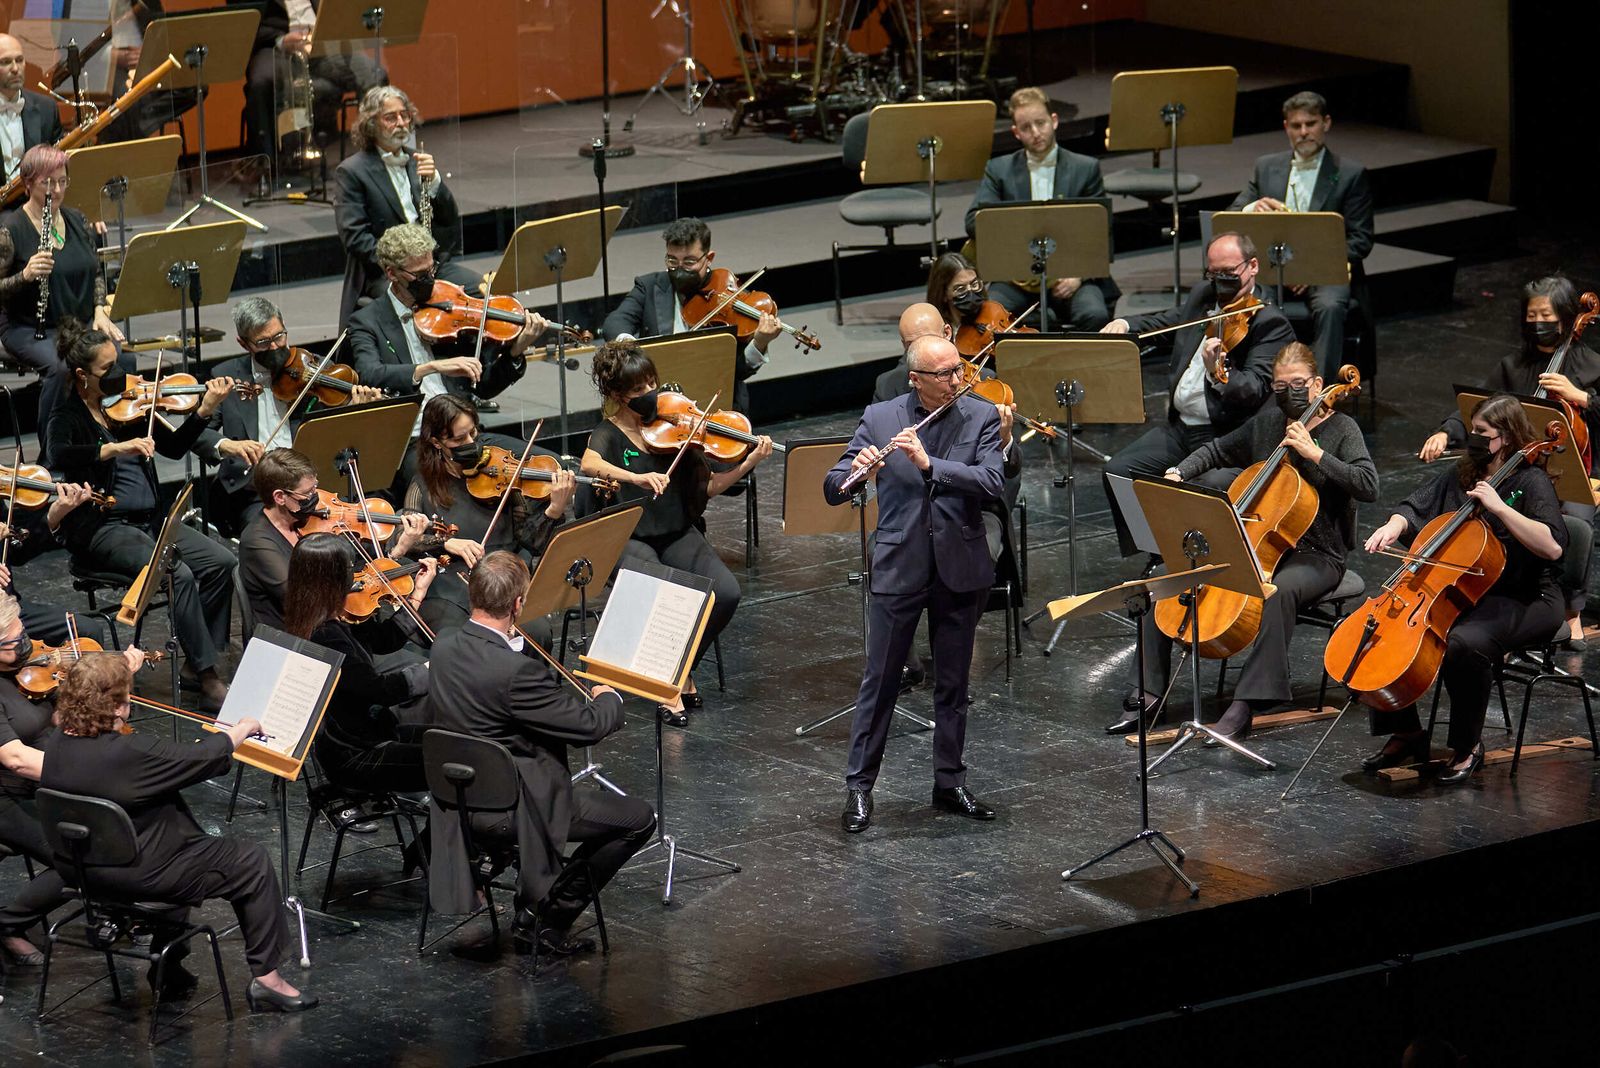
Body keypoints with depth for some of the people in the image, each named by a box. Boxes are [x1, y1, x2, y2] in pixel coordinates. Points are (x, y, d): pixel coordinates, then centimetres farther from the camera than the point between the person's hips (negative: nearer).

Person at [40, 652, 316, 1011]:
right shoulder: (129, 752, -31)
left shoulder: (53, 746, -8)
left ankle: (169, 971, 38)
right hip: (139, 875, -9)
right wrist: (242, 729, -1)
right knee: (253, 864, 6)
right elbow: (206, 757, -20)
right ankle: (266, 978, 13)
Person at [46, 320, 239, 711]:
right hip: (102, 528, -7)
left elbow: (173, 447, 11)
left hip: (148, 518, 7)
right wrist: (115, 448, -40)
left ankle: (199, 659, -3)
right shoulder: (68, 413, -7)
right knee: (180, 574, -28)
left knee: (221, 562, -14)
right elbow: (60, 457, -29)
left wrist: (205, 410, -3)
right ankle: (209, 680, -23)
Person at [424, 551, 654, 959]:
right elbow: (589, 726, -21)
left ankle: (532, 909, 35)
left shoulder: (445, 649, -5)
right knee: (639, 819, 2)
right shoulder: (514, 670, -30)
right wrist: (609, 698, 0)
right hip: (507, 809, -9)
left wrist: (518, 641, 0)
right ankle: (549, 917, 8)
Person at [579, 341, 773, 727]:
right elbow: (590, 464, -29)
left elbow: (709, 487, 4)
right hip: (630, 540, -4)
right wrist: (637, 477, -44)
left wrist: (750, 462, -11)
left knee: (726, 592, -22)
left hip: (679, 535, 4)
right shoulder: (609, 434, -4)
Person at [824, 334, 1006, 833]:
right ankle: (859, 785, 9)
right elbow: (833, 489, -3)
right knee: (879, 680, 2)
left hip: (959, 568, 1)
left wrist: (928, 463, -24)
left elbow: (992, 482, -14)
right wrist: (853, 473, -27)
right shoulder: (879, 418, -1)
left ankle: (950, 783, 21)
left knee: (953, 683, 11)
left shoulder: (981, 416, 0)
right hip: (898, 566, -1)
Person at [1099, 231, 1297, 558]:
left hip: (1228, 436, -7)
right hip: (1179, 427, 7)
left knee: (1214, 486, -35)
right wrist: (1124, 324, 12)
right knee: (1117, 472, -9)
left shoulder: (1270, 323, -10)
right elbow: (1168, 321, 32)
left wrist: (1218, 372, -42)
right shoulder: (1202, 296, 13)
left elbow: (1255, 389, -21)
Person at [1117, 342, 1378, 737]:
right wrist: (1178, 474, 3)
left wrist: (1315, 453, -24)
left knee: (1279, 590, -41)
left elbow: (1368, 486, -20)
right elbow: (1216, 452, 21)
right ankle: (1149, 691, -7)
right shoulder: (1266, 423, 9)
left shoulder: (1341, 429, -6)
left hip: (1316, 557, -6)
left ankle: (1244, 708, -43)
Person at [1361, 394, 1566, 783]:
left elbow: (1553, 546, -25)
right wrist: (1393, 527, -3)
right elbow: (1417, 507, 21)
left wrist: (1499, 507, -28)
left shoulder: (1531, 483, -11)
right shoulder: (1462, 476, 11)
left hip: (1523, 601, -8)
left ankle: (1467, 746, -16)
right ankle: (1407, 735, 4)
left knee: (1465, 643, -37)